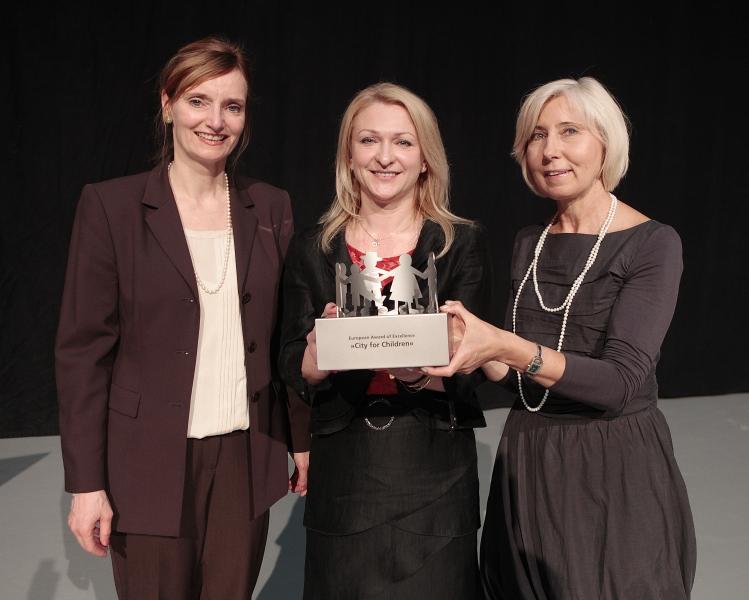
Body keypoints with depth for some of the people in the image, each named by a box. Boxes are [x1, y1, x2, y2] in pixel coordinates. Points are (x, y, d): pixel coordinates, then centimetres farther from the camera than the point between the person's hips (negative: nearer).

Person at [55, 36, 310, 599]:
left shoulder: (271, 208, 5)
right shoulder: (111, 205, -5)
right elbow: (83, 348, -7)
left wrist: (302, 439, 9)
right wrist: (87, 483, -9)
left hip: (246, 457, 3)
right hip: (150, 462, -3)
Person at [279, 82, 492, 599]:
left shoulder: (463, 244, -2)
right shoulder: (312, 249, 2)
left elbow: (470, 370, -6)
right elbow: (295, 372, 0)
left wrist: (419, 371, -26)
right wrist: (321, 347, -22)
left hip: (435, 475, -1)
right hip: (342, 473, 1)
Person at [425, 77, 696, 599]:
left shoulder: (652, 244, -12)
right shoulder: (529, 245, 6)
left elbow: (621, 382, -21)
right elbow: (512, 369, 10)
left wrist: (507, 346, -31)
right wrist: (468, 345, -10)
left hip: (616, 469, -5)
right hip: (527, 463, 5)